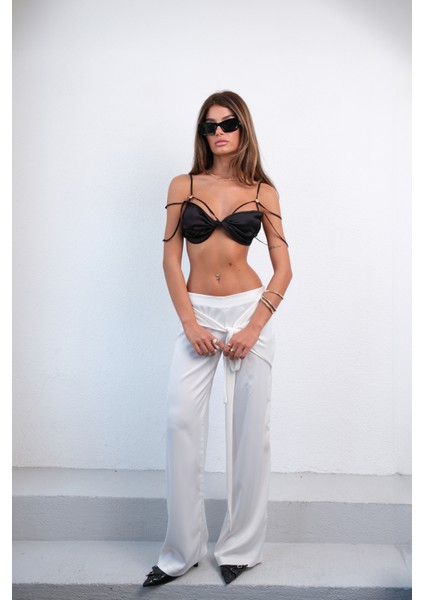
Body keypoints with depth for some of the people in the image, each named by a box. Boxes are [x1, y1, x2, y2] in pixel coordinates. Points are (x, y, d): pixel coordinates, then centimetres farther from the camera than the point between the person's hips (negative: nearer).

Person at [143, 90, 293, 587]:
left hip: (249, 310, 0)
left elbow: (283, 267, 1)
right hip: (197, 312, 1)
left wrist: (254, 327, -9)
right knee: (181, 420, -7)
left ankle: (241, 547, 19)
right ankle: (182, 550, 9)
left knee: (249, 426, 2)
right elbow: (170, 260, 2)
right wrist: (190, 323, -7)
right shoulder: (183, 186, 5)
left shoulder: (263, 191, 3)